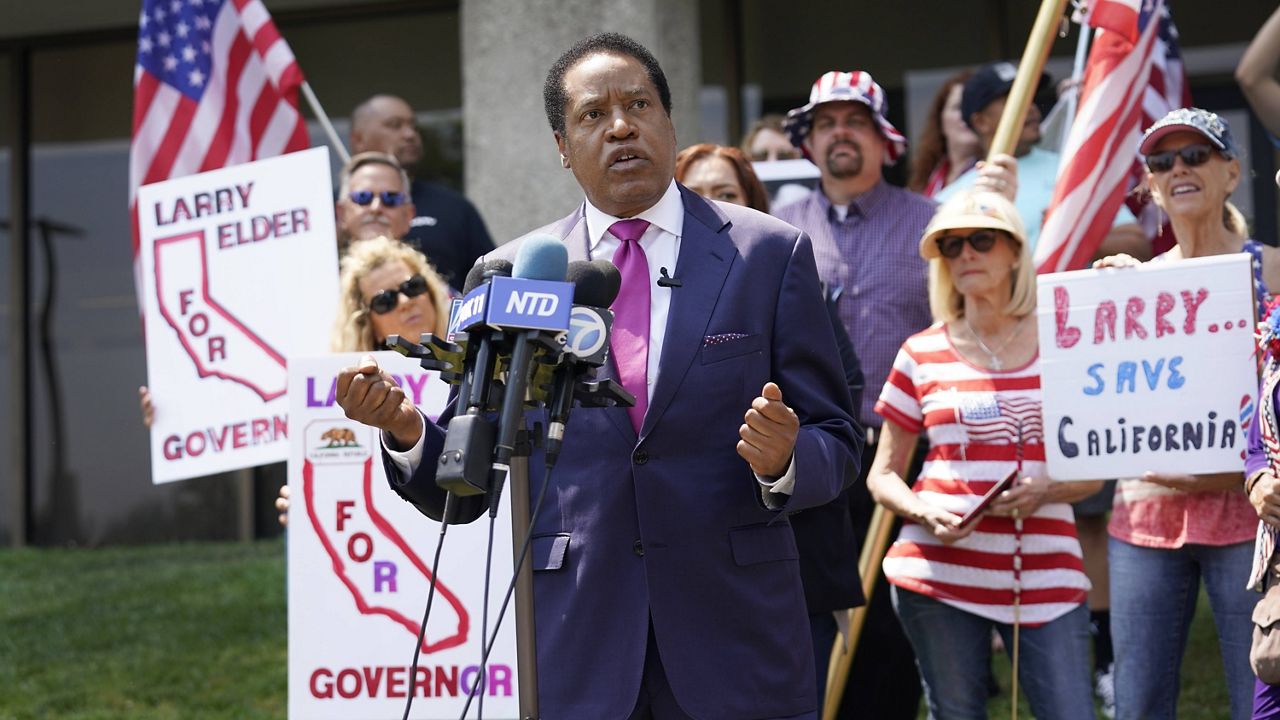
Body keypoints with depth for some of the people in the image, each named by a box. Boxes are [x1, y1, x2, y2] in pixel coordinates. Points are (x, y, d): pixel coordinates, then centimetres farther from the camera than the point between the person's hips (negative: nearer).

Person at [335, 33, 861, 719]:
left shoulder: (770, 252, 3)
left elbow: (835, 446, 4)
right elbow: (466, 490, 6)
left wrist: (784, 461, -18)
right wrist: (406, 429, -14)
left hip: (735, 636, 0)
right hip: (576, 653, 1)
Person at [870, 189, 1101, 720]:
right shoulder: (921, 355, 6)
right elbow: (883, 475, 10)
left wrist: (1047, 490, -11)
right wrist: (924, 511, -11)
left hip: (1046, 572, 0)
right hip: (941, 571, 0)